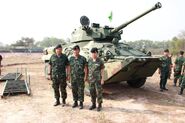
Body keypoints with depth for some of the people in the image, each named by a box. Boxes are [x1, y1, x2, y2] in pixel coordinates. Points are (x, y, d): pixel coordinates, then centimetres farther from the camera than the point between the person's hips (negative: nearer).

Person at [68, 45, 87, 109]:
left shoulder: (83, 58, -6)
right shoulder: (71, 58, 5)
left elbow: (85, 68, -4)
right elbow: (70, 67, 10)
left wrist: (85, 76, -9)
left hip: (80, 77, -4)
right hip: (73, 77, 4)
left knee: (81, 90, 2)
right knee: (74, 90, 11)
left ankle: (81, 103, 15)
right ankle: (75, 102, 26)